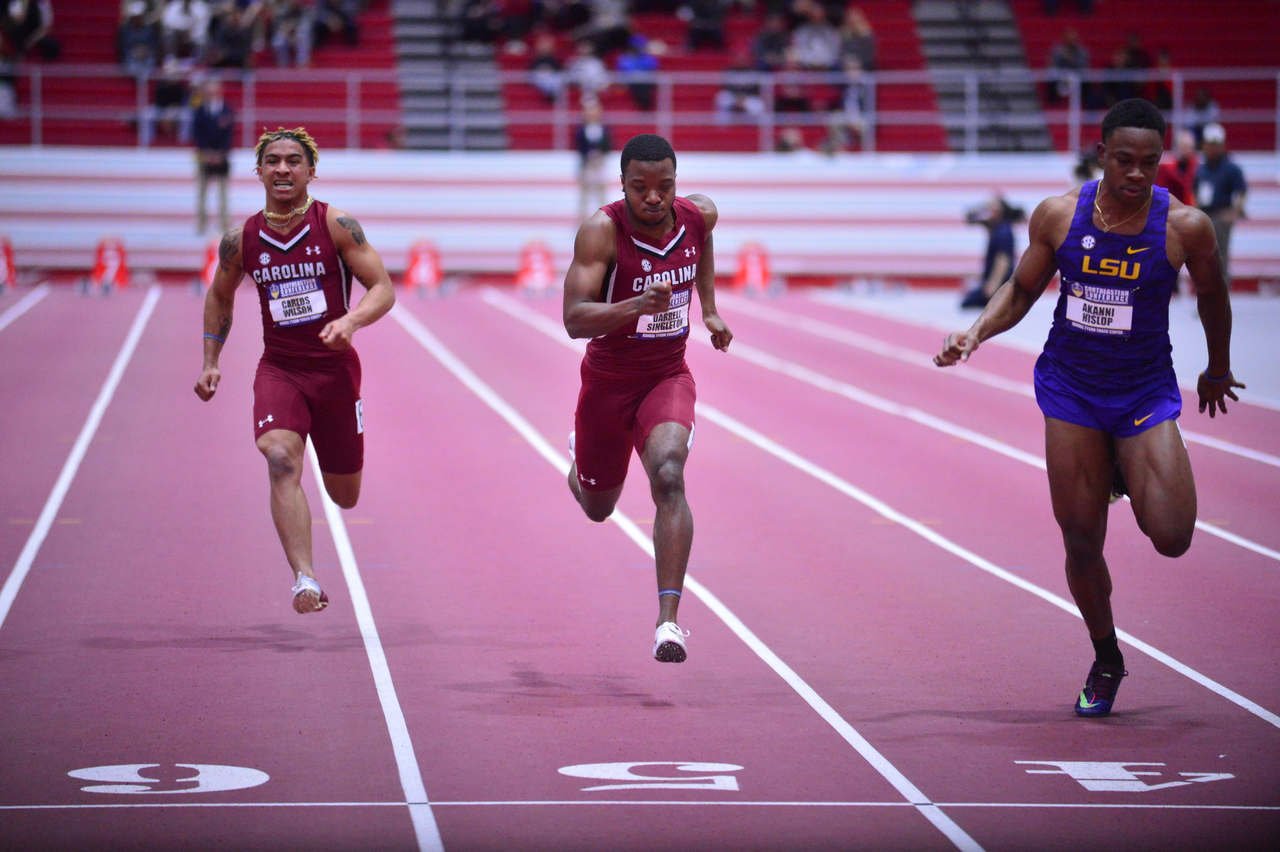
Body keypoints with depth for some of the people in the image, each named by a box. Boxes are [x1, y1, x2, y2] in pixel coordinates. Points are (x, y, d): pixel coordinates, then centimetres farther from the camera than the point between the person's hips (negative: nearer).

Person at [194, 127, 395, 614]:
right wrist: (210, 363, 10)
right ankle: (305, 580, -33)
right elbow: (219, 297, 17)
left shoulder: (336, 226, -8)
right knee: (281, 460, -28)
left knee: (345, 496, 11)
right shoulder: (241, 240, -1)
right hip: (278, 368, 0)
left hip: (335, 368, 0)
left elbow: (383, 288, -8)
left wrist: (352, 321, -28)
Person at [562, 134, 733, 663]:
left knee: (668, 477, -27)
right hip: (608, 381, -1)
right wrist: (638, 305, -47)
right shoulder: (601, 231, -24)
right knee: (597, 507, 18)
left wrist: (710, 310, 13)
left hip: (668, 377, 1)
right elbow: (574, 320, -32)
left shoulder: (699, 216, -10)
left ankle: (669, 619, -31)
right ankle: (580, 454, 57)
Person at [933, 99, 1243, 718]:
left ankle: (1128, 476, 21)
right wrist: (976, 332, -10)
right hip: (1070, 389, 1)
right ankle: (1106, 660, 27)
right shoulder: (1058, 215, -9)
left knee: (1171, 537, -14)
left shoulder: (1185, 226, -13)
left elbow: (1212, 297, 6)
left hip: (1145, 391, -1)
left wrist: (1217, 371, 20)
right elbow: (1022, 290, 7)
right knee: (1081, 543, 2)